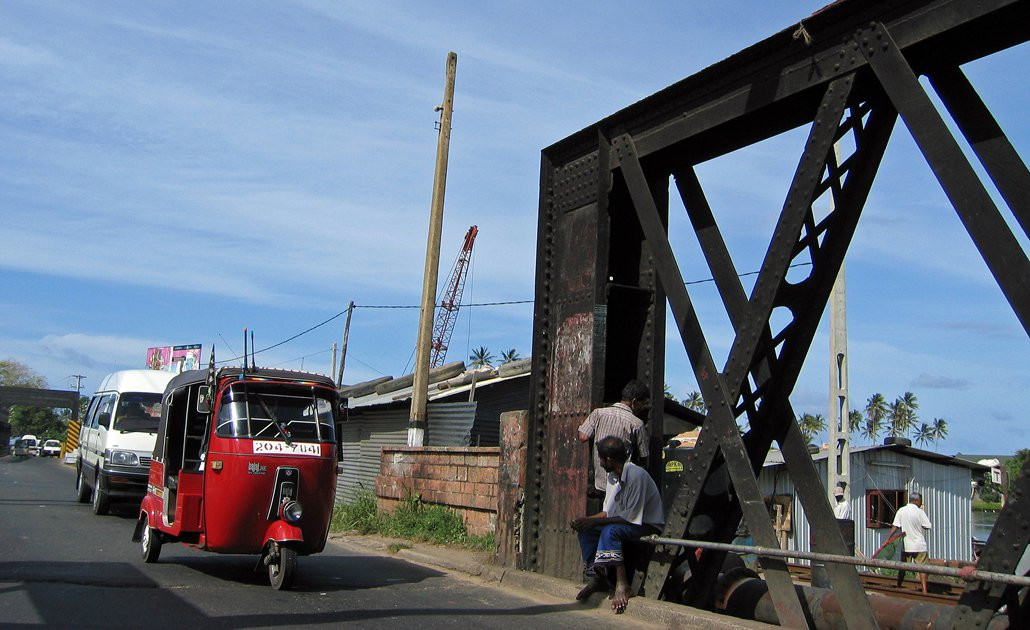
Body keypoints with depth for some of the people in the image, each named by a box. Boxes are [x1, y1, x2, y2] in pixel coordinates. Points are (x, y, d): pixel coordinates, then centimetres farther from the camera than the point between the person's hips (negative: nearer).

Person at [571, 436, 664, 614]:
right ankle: (598, 577, -4)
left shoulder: (637, 475, -23)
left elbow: (631, 517, -25)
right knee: (585, 531, -6)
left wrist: (595, 521, -23)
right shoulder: (612, 476, 6)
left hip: (648, 525, -9)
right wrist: (587, 520, -7)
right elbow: (608, 512, 11)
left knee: (610, 531, -33)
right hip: (623, 523, 9)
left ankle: (622, 583, -27)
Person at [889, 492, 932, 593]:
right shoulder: (920, 512, -10)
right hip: (919, 545, -3)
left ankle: (898, 588, 21)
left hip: (906, 545, 3)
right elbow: (927, 526, -8)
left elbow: (895, 527, -5)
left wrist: (888, 538, -3)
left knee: (902, 567, 14)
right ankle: (924, 590, -5)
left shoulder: (901, 511, -1)